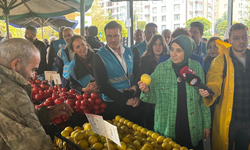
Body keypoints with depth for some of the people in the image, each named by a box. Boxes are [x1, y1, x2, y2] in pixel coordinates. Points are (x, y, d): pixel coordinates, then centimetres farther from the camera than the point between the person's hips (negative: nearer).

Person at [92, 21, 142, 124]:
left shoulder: (129, 52, 6)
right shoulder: (99, 57, -10)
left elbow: (137, 74, 10)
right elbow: (102, 86, -13)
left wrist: (137, 96, -6)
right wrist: (124, 100, -16)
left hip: (133, 104, 5)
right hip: (113, 105, -4)